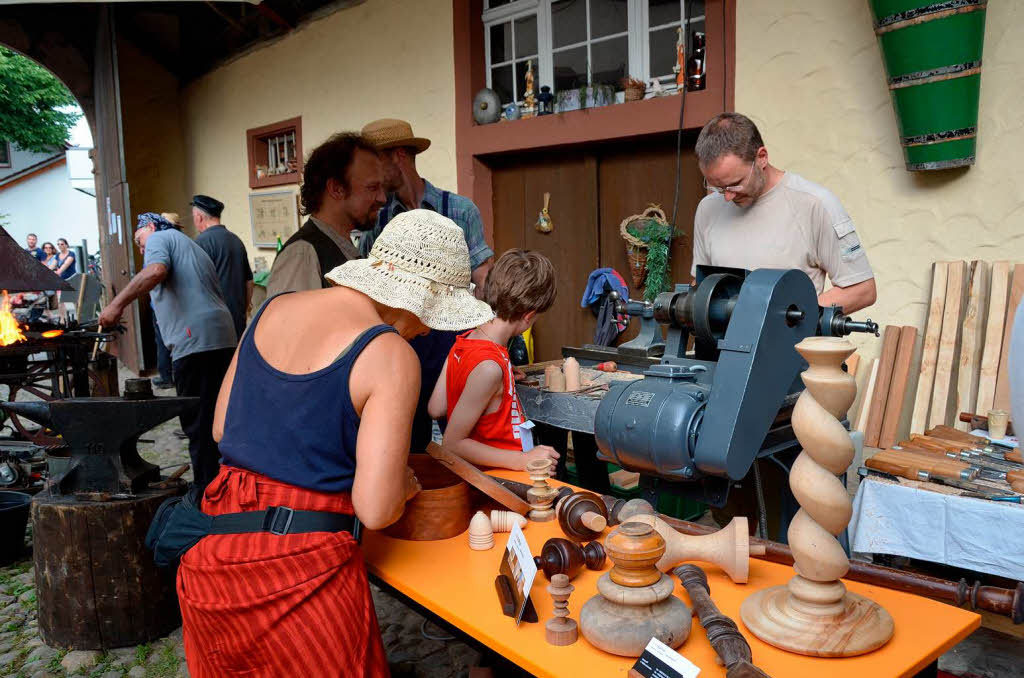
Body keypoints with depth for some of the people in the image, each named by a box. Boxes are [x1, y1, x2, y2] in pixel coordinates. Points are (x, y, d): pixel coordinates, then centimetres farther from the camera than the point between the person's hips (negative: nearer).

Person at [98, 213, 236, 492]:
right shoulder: (192, 246, 33)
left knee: (198, 424, -5)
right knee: (217, 419, 15)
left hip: (195, 340, -9)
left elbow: (155, 271, -17)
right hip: (224, 336, 9)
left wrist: (117, 304, -18)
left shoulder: (159, 238, 7)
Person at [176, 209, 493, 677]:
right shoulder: (390, 355, -16)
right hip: (301, 564, -6)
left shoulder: (273, 309, 5)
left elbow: (221, 427, 14)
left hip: (213, 555, 7)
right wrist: (405, 483, 3)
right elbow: (376, 510, -19)